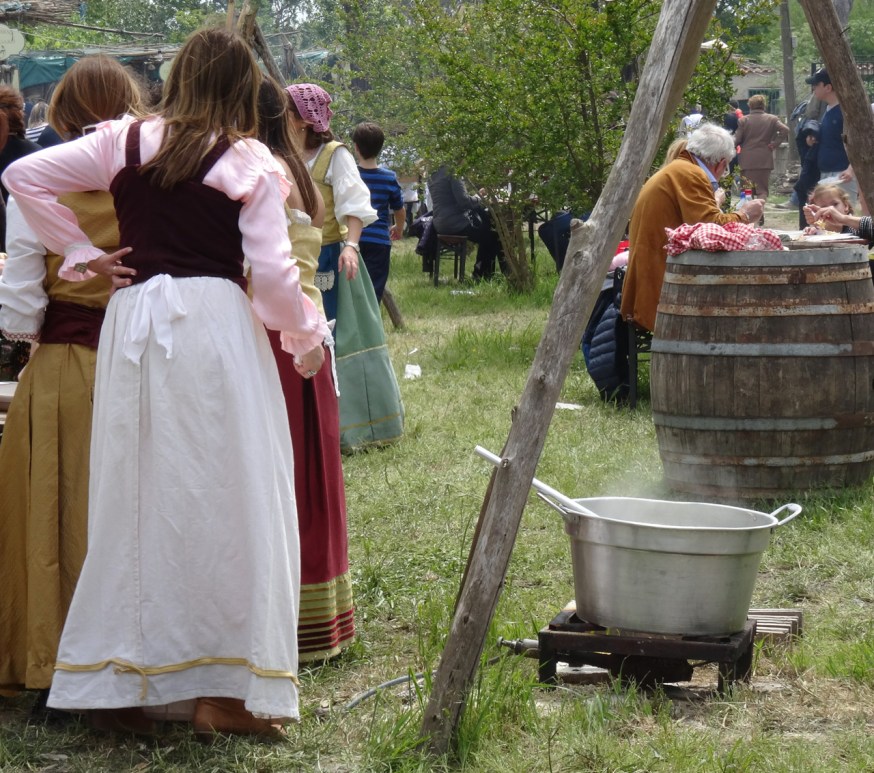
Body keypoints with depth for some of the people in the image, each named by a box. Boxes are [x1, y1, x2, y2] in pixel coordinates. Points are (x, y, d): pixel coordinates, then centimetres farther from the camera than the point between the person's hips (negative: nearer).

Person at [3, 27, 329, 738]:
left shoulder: (124, 142, 8)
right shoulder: (250, 162, 0)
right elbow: (273, 272, -5)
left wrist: (81, 254, 12)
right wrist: (307, 338, 10)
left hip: (134, 320, 4)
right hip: (217, 324, -3)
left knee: (137, 494, 10)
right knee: (227, 497, 2)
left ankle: (115, 681, 14)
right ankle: (225, 687, 4)